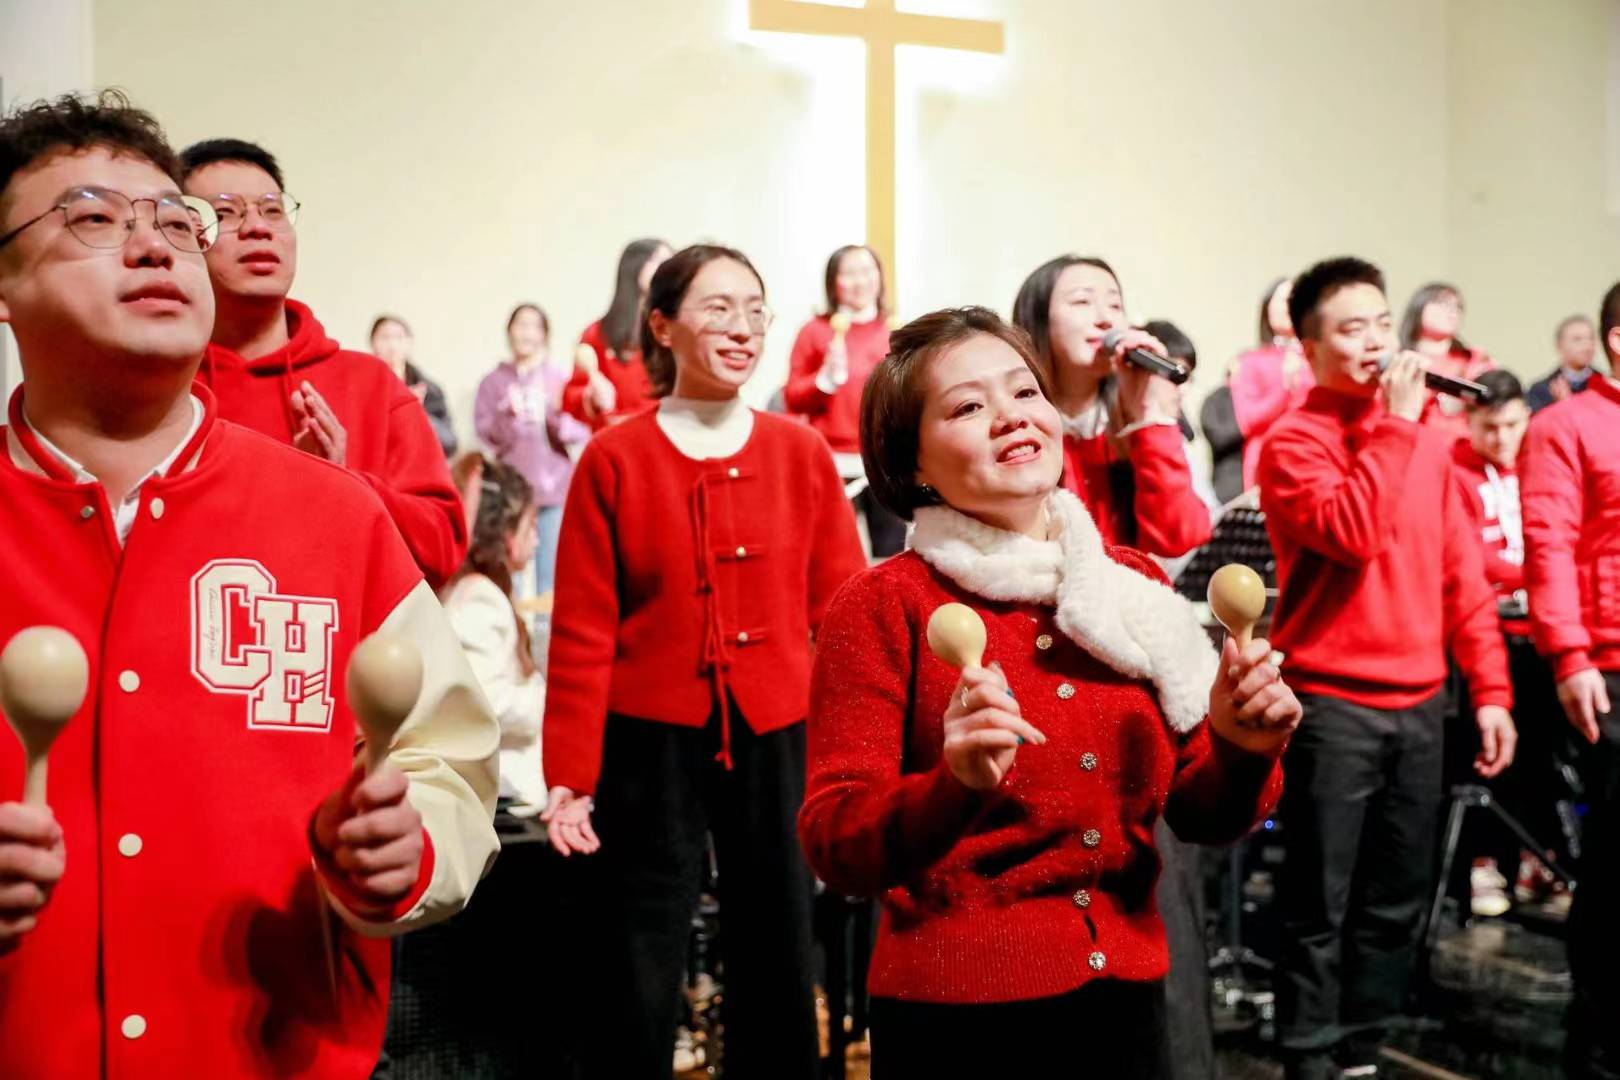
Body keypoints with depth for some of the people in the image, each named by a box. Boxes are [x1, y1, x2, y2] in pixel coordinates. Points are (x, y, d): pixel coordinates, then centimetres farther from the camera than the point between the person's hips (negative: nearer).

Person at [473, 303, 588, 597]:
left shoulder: (558, 380, 7)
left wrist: (559, 415, -18)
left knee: (551, 572, 4)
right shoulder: (494, 381, 5)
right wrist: (508, 415, -20)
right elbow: (485, 432, -3)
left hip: (554, 487, 1)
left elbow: (582, 431, 0)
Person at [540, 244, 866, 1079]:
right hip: (650, 745, -2)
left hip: (777, 742, 2)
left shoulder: (802, 454, 3)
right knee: (637, 986, 7)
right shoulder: (613, 460, -2)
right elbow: (581, 631, -3)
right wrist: (571, 774, -6)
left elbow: (841, 611, 4)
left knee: (780, 968, 14)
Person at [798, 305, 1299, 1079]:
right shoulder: (881, 606, -11)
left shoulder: (1134, 585, 2)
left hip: (1126, 999, 4)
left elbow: (1202, 817, 6)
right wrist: (955, 786, -31)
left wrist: (1238, 751, -14)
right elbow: (835, 847, -15)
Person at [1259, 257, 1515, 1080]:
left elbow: (1462, 572, 13)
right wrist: (1393, 424, -14)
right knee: (1321, 904, 0)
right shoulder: (1293, 441, -5)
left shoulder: (1427, 442, 13)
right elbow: (1352, 533, -22)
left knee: (1398, 899, 13)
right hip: (1331, 703, -6)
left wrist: (1489, 688, 8)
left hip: (1419, 703, 6)